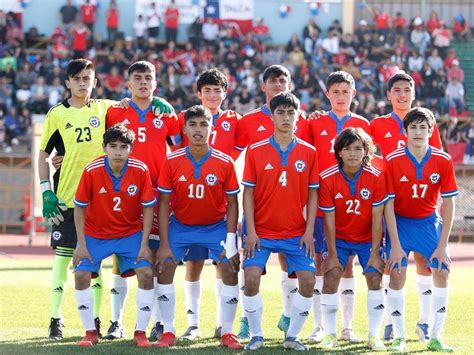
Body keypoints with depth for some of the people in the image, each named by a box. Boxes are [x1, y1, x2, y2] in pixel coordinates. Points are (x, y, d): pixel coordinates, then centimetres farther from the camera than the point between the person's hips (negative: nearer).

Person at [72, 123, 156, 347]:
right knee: (81, 274, -14)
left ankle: (141, 332, -4)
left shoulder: (140, 171, -17)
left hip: (131, 232, 0)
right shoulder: (91, 171, -19)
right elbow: (80, 207, -8)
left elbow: (148, 208, -7)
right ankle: (90, 332, 0)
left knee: (146, 273, -15)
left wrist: (144, 244, -11)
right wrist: (81, 244, -11)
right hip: (95, 234, 0)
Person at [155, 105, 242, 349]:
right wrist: (164, 243, -12)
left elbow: (232, 203, -7)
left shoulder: (225, 162, -15)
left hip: (216, 226, -1)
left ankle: (227, 333, 0)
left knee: (230, 271, -12)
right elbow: (164, 203, -8)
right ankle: (168, 331, 0)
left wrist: (230, 242, -14)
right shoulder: (172, 161, -13)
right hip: (180, 225, 1)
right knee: (164, 267, -10)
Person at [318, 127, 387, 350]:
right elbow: (329, 220, -14)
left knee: (375, 279, -12)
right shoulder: (327, 178, -18)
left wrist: (375, 252, -15)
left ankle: (374, 336, -3)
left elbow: (377, 219, -14)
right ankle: (329, 334, -1)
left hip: (368, 238, 0)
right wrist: (332, 254, -13)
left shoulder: (376, 177, -17)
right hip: (339, 238, 0)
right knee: (330, 279, -14)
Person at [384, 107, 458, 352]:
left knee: (442, 272, -7)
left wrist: (442, 245, -11)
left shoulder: (443, 161, -12)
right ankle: (399, 338, -2)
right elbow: (388, 205, -13)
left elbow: (448, 205, -7)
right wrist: (395, 245, -17)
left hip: (429, 222, 2)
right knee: (397, 274, -14)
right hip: (400, 222, -2)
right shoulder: (393, 161, -17)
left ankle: (434, 338, 2)